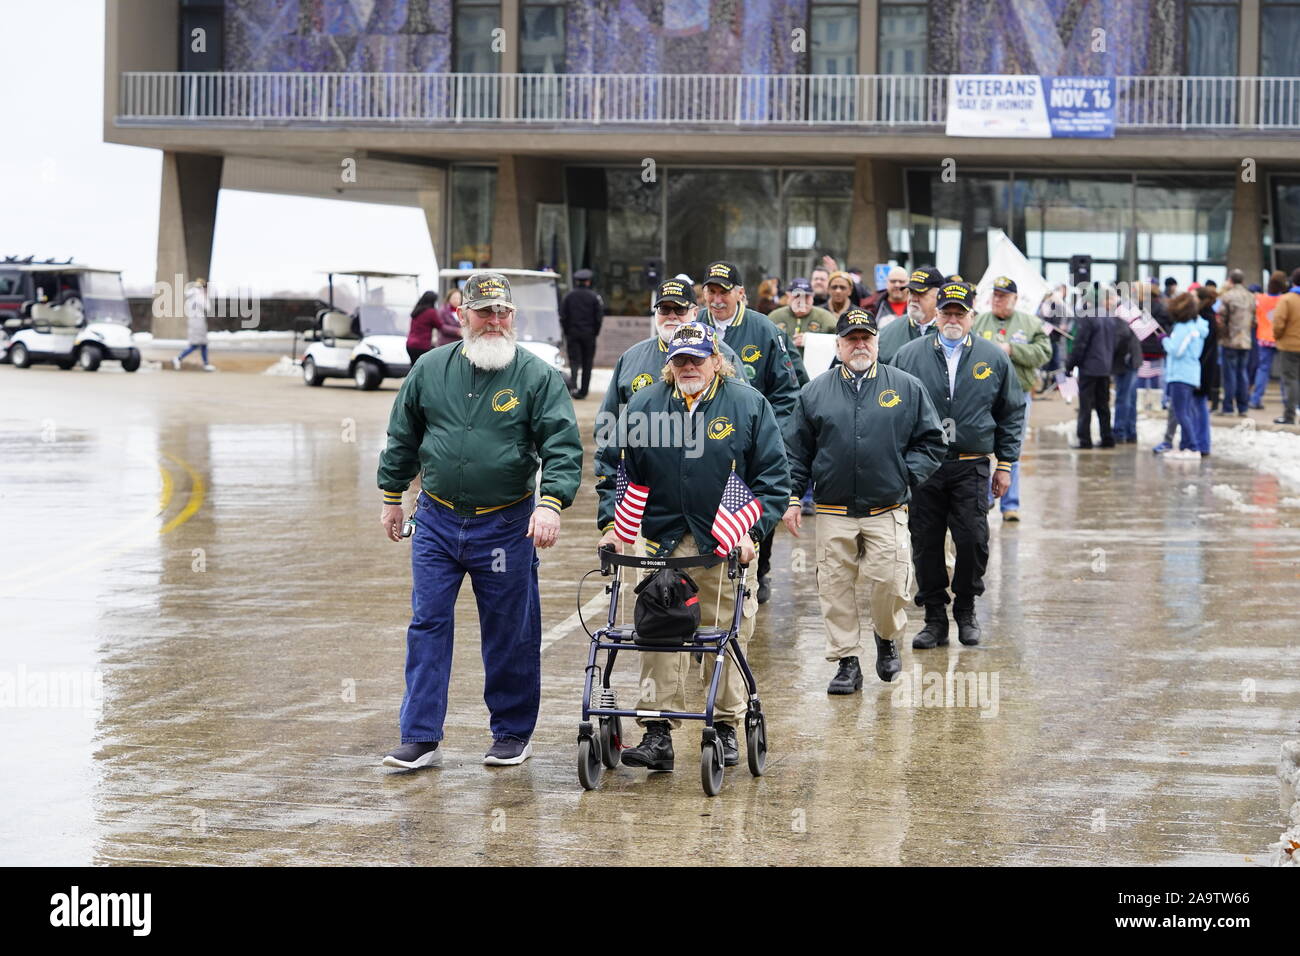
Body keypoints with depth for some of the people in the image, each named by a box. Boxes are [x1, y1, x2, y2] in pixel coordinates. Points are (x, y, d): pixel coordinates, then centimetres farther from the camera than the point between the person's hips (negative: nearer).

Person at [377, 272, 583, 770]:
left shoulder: (537, 376, -5)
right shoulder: (431, 369, 4)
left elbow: (563, 446, -10)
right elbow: (403, 435, 15)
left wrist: (551, 503, -24)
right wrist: (392, 497, 17)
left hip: (507, 526, -2)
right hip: (436, 521, 2)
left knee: (510, 634, 6)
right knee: (427, 625, -1)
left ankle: (513, 734, 20)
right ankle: (420, 738, 3)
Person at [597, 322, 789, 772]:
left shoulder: (749, 406, 1)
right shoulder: (644, 406, 6)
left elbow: (773, 477, 1)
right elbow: (616, 472, 10)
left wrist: (753, 531, -8)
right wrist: (612, 523, -3)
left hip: (726, 546, -1)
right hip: (662, 543, 1)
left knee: (730, 634, 5)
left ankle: (726, 727, 17)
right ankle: (658, 732, -4)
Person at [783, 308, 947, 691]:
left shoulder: (906, 388, 6)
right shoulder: (815, 392, 8)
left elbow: (932, 441, 9)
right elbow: (796, 450, 11)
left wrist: (906, 475, -4)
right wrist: (792, 498, 4)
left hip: (887, 512, -1)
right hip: (833, 513, 1)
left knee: (890, 584, -7)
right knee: (835, 589, 1)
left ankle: (887, 638, 22)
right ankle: (846, 662, 10)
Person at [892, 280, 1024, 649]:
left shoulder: (993, 358, 7)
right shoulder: (909, 356, 6)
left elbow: (1012, 412, 13)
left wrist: (1006, 464, 8)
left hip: (971, 468, 0)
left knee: (973, 541, -5)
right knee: (926, 544, 2)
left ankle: (966, 611, 15)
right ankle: (935, 618, 13)